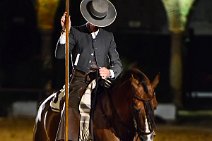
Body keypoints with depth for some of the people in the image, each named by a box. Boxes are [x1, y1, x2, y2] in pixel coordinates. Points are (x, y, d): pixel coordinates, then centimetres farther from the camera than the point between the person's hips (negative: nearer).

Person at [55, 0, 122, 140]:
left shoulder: (108, 37, 17)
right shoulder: (75, 32, 9)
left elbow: (117, 64, 14)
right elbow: (60, 54, -3)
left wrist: (110, 72, -10)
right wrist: (65, 32, -15)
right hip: (80, 80, -3)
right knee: (72, 108, -28)